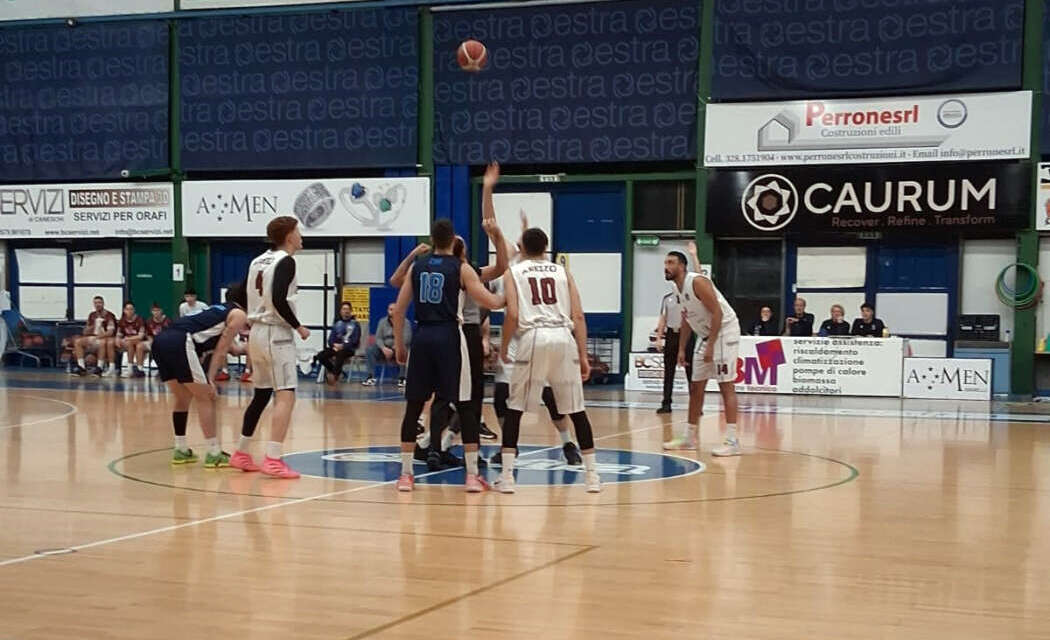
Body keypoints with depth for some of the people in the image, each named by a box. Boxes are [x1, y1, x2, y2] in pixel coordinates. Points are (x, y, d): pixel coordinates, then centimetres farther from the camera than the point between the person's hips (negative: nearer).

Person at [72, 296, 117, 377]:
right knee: (78, 341, -17)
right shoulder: (92, 315, 15)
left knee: (102, 343, -40)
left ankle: (100, 368, -37)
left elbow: (110, 332, -14)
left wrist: (97, 337, -24)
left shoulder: (109, 315, -5)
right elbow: (86, 332, 17)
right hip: (92, 337, 6)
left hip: (105, 338, -6)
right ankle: (81, 367, -21)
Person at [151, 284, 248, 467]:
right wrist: (210, 380, 1)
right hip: (180, 342, -8)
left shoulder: (219, 309, 33)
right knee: (205, 398, 1)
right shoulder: (239, 315, 10)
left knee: (183, 399, 22)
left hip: (161, 339, 8)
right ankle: (214, 454, 2)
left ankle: (181, 450, 26)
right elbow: (221, 350, 3)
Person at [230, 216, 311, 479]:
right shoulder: (285, 261, -11)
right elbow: (279, 301, -21)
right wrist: (299, 327, -11)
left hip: (257, 331, 9)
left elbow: (247, 297, 17)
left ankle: (241, 454, 25)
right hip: (276, 334, -9)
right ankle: (273, 460, -20)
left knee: (260, 395, 18)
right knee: (285, 396, -11)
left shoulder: (258, 261, 14)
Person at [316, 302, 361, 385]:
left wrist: (342, 346, -17)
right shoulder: (337, 324, 17)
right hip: (336, 347, 5)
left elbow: (355, 341, -6)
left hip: (349, 349, -5)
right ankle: (335, 371, -3)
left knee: (340, 354, -40)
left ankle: (334, 375, -30)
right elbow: (331, 339, 11)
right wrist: (334, 346, -11)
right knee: (320, 356, -19)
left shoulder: (355, 324, 2)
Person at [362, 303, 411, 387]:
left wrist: (393, 350, -23)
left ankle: (402, 378, -31)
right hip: (385, 348, 3)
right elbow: (378, 338, 1)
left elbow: (406, 339, -14)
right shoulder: (382, 321, 7)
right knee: (370, 350, -23)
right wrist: (384, 348, -21)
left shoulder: (405, 322, -4)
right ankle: (371, 377, -26)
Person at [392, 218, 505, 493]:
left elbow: (398, 310, 9)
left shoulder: (416, 266, 10)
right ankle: (472, 475, 2)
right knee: (464, 406, 3)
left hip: (423, 337, 3)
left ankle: (406, 473, 9)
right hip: (449, 336, -3)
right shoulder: (461, 268, 0)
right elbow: (492, 303, -6)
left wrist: (399, 344, 18)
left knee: (414, 406, 9)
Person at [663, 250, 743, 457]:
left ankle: (732, 441, -13)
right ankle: (690, 437, 21)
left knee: (726, 385, -12)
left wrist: (710, 346, -25)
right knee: (695, 387, 12)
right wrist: (681, 349, 13)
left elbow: (717, 313, -23)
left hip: (724, 332, -10)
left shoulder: (697, 282, -19)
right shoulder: (678, 288, 9)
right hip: (706, 335, 10)